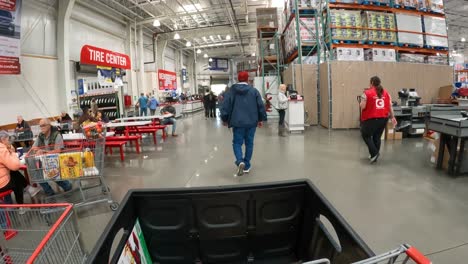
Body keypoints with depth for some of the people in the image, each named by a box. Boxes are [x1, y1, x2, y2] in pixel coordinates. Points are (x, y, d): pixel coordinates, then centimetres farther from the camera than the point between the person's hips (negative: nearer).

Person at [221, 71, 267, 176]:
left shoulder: (231, 90, 1)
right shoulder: (254, 91, 3)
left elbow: (225, 106, -1)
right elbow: (261, 105, 2)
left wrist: (224, 119, 11)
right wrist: (261, 119, 12)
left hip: (237, 122, -1)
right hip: (251, 122, 1)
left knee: (237, 143, 9)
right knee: (249, 143, 12)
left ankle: (240, 162, -16)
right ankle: (247, 166, 16)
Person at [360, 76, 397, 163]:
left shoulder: (367, 93, -9)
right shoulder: (386, 93, 8)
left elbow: (362, 106, -12)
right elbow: (390, 106, 8)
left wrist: (360, 103, 9)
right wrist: (392, 117, 15)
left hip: (371, 119, -6)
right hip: (383, 119, 6)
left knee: (366, 135, 9)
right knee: (377, 137, 14)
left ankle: (374, 153, -1)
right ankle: (374, 155, 21)